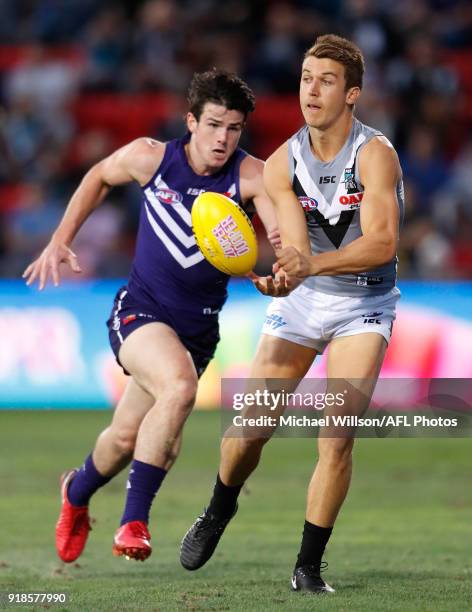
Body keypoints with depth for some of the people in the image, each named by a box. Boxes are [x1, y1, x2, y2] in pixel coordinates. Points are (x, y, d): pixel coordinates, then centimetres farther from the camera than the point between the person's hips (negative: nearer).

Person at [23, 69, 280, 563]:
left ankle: (77, 491, 38)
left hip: (198, 327, 2)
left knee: (128, 437, 6)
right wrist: (60, 241, 11)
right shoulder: (150, 158, -9)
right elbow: (99, 176, 13)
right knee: (179, 383, -30)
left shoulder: (251, 176, -14)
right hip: (140, 311, -2)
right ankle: (134, 519, -19)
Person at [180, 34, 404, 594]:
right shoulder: (281, 164, -7)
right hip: (301, 300, 3)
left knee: (337, 435, -18)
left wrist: (312, 265, -45)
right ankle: (220, 508, 30)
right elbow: (294, 244, -17)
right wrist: (278, 274, -41)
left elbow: (382, 243, -30)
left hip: (364, 304, -3)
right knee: (249, 427, -2)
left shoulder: (375, 155, -19)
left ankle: (309, 565, -5)